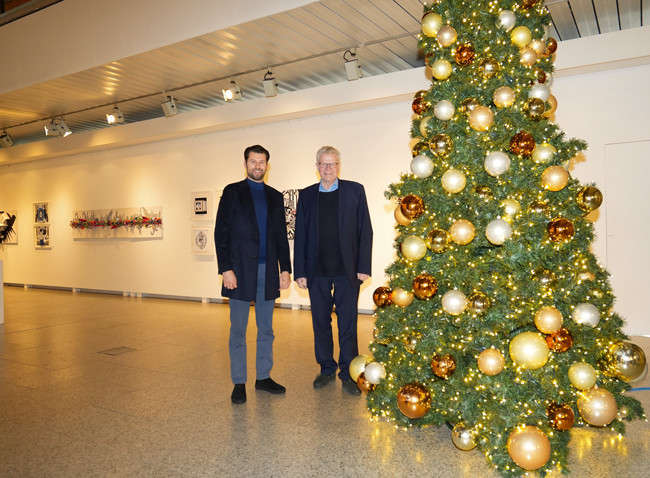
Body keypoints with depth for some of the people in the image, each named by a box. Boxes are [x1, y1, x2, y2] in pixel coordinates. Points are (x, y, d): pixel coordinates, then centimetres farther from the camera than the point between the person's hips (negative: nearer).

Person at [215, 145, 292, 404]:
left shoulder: (275, 197, 12)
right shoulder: (233, 192, 2)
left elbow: (281, 236, 12)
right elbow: (222, 232, -4)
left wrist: (285, 268, 4)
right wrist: (225, 269, -12)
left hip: (268, 271, 4)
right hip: (240, 270, -3)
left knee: (266, 328, 11)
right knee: (238, 329, 3)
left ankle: (263, 377, 23)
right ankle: (239, 383, 14)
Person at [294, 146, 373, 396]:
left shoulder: (355, 190, 3)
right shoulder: (306, 195, 8)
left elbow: (365, 231, 0)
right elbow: (300, 235, 6)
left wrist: (364, 267, -7)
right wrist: (299, 271, 2)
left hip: (346, 270, -2)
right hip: (317, 270, 2)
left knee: (347, 324, 4)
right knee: (321, 322, 11)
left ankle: (348, 373, 17)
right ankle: (327, 369, 26)